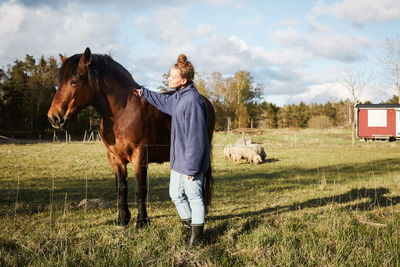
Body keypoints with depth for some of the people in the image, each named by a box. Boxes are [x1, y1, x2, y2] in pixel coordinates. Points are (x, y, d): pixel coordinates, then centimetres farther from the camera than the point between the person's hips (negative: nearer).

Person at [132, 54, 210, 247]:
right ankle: (188, 224, 37)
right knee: (175, 194, 19)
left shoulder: (193, 101, -24)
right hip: (178, 159, 10)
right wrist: (144, 93, 38)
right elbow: (165, 102, 34)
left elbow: (196, 138, -24)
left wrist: (192, 166, -22)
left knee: (194, 196, 4)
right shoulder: (179, 97, 7)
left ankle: (197, 234, 18)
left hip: (190, 161, -10)